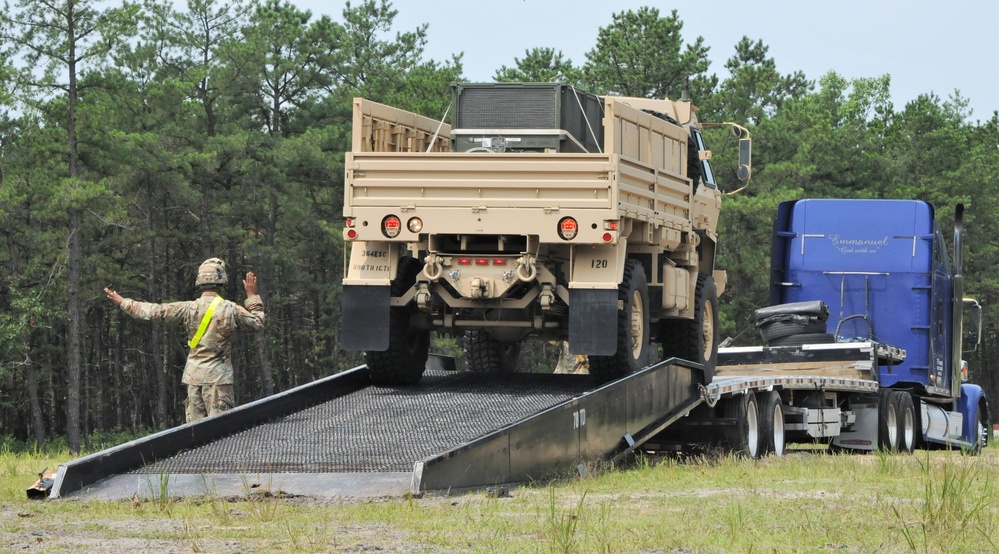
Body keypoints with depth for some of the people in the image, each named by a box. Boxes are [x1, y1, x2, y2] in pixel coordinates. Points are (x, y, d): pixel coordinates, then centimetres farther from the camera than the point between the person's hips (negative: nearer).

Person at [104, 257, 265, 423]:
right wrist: (252, 296, 19)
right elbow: (257, 322, 9)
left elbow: (154, 311, 4)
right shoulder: (231, 309, -6)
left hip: (194, 375, 3)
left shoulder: (188, 308, -1)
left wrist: (122, 302, 15)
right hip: (217, 375, -3)